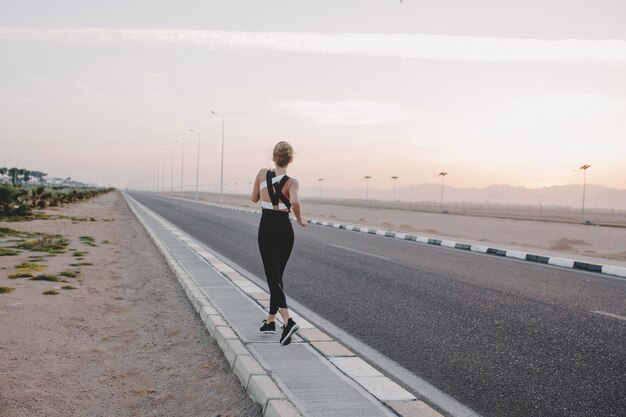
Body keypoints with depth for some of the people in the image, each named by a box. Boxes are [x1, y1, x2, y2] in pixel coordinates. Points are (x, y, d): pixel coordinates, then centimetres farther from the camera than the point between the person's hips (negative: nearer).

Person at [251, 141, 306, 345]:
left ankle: (288, 320, -24)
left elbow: (254, 198, 11)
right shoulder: (292, 182, -10)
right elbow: (295, 202, -30)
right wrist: (300, 220, -13)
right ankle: (270, 320, 27)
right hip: (285, 229, 1)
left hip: (266, 229, -1)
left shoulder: (262, 174, -3)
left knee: (273, 277, -3)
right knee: (277, 275, 17)